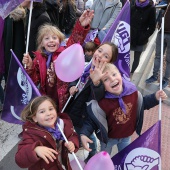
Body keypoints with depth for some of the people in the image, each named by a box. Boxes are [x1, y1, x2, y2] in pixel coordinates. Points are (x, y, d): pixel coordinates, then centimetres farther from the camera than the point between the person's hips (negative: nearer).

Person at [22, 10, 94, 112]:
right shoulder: (39, 59, -1)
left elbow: (75, 40, -24)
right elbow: (35, 81, 2)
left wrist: (81, 25, -40)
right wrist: (29, 67, -13)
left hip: (64, 100, -2)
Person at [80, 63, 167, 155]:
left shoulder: (132, 91, -22)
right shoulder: (102, 103, -35)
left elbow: (142, 103, -1)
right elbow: (92, 120, -24)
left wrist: (155, 97, -12)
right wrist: (84, 134, -37)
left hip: (127, 135, 3)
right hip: (108, 137, -3)